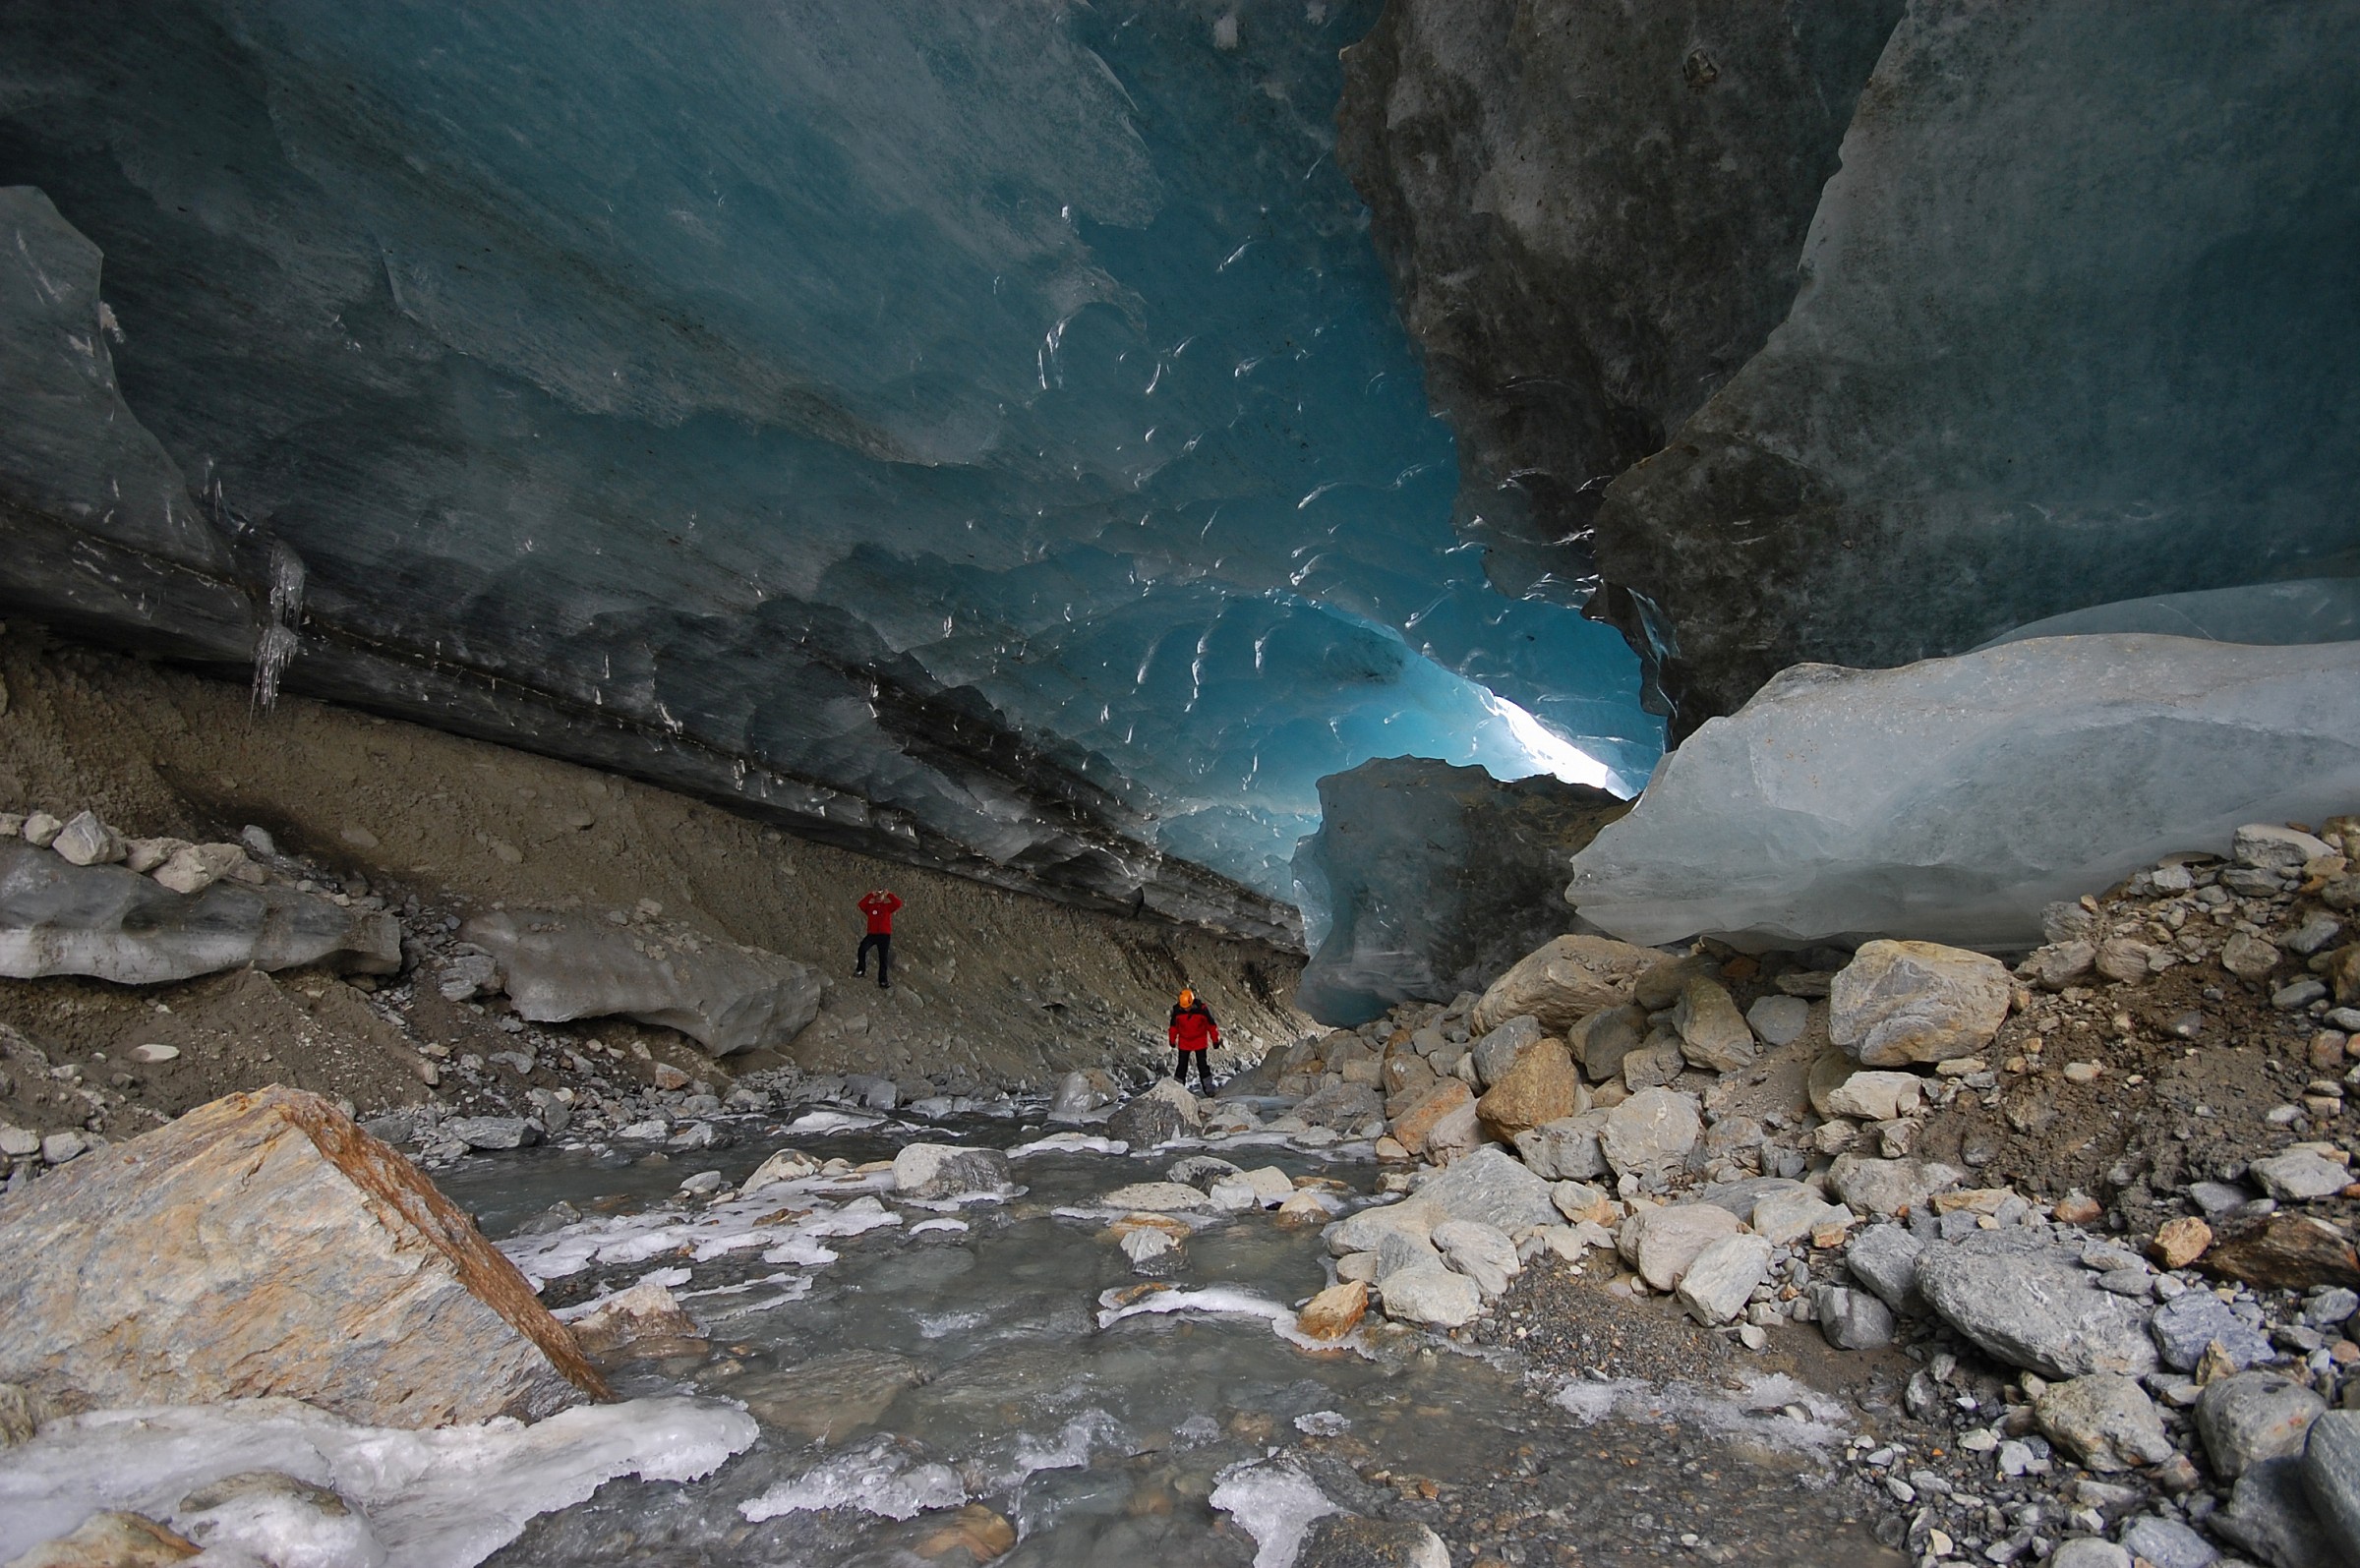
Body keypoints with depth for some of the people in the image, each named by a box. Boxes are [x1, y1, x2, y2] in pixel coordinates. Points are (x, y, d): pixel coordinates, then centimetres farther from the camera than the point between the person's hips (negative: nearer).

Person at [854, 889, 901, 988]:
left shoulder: (888, 906, 8)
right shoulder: (870, 906, 10)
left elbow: (898, 904, -7)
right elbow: (861, 904, -9)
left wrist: (888, 895, -3)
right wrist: (871, 894, -6)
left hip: (885, 935, 0)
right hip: (872, 934, 0)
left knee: (883, 958, 1)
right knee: (862, 948, -26)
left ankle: (883, 980, 6)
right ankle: (861, 969, -9)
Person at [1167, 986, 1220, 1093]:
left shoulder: (1202, 1009, -19)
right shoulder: (1177, 1010, -13)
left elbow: (1211, 1025, -7)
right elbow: (1174, 1026, 3)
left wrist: (1215, 1040, -2)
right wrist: (1172, 1040, 11)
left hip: (1200, 1042, -1)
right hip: (1183, 1043, 2)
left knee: (1203, 1065, 2)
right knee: (1182, 1065, 6)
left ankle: (1208, 1088, 10)